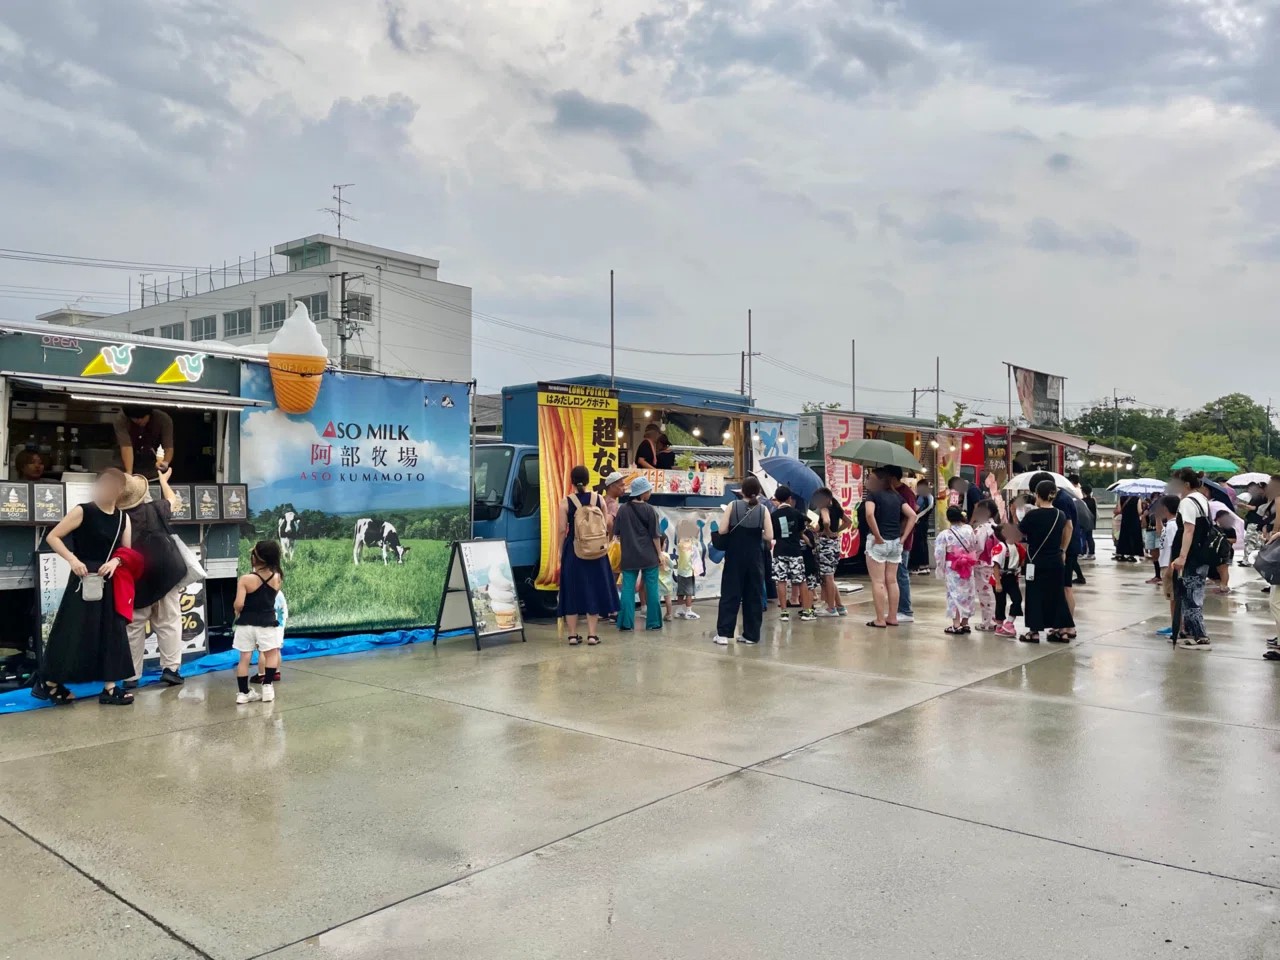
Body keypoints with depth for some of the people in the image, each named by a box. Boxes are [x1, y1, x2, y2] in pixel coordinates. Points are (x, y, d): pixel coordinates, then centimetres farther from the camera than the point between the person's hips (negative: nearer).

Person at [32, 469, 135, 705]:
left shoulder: (122, 518, 5)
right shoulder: (82, 511, -9)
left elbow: (127, 551, 10)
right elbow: (53, 537, -9)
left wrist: (115, 561, -11)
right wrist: (73, 560, -20)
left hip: (109, 582, 5)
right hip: (83, 581, -5)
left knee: (111, 633, 5)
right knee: (71, 631, -3)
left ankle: (110, 688, 11)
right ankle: (47, 683, 13)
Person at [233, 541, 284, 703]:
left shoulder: (245, 579, -15)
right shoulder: (277, 577, -3)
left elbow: (239, 604, -19)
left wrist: (236, 611, 1)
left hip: (246, 624, -1)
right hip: (267, 623, 2)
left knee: (244, 658, 6)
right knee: (272, 654, 17)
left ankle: (243, 692, 11)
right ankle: (267, 686, 10)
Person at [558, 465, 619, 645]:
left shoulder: (566, 502, -6)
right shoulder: (599, 499, -1)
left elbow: (562, 530, -6)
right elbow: (608, 525, 3)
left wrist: (561, 551, 5)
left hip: (573, 550, -1)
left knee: (573, 590, 7)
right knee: (593, 590, 9)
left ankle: (573, 635, 9)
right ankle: (592, 634, 9)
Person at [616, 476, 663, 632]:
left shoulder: (623, 509, 0)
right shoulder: (649, 509, -8)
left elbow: (617, 533, 6)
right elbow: (655, 535, -6)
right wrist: (659, 553, 4)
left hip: (629, 556, 2)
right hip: (649, 556, -2)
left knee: (628, 588, 5)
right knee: (652, 588, 6)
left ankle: (626, 623, 3)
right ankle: (653, 622, 10)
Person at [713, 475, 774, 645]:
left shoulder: (732, 506, -4)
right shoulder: (763, 510, -2)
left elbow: (722, 530, -9)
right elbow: (769, 536, -6)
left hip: (734, 557, -1)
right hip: (754, 558, 1)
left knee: (730, 594, 3)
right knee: (753, 596, 9)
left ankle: (724, 633, -3)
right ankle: (751, 635, 12)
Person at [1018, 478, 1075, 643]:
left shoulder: (1032, 515, -14)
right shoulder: (1061, 515, 1)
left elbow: (1019, 534, -2)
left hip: (1037, 562, -4)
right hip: (1056, 561, 5)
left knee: (1035, 595, 3)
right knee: (1056, 594, 12)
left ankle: (1034, 631, 5)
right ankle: (1063, 630, 16)